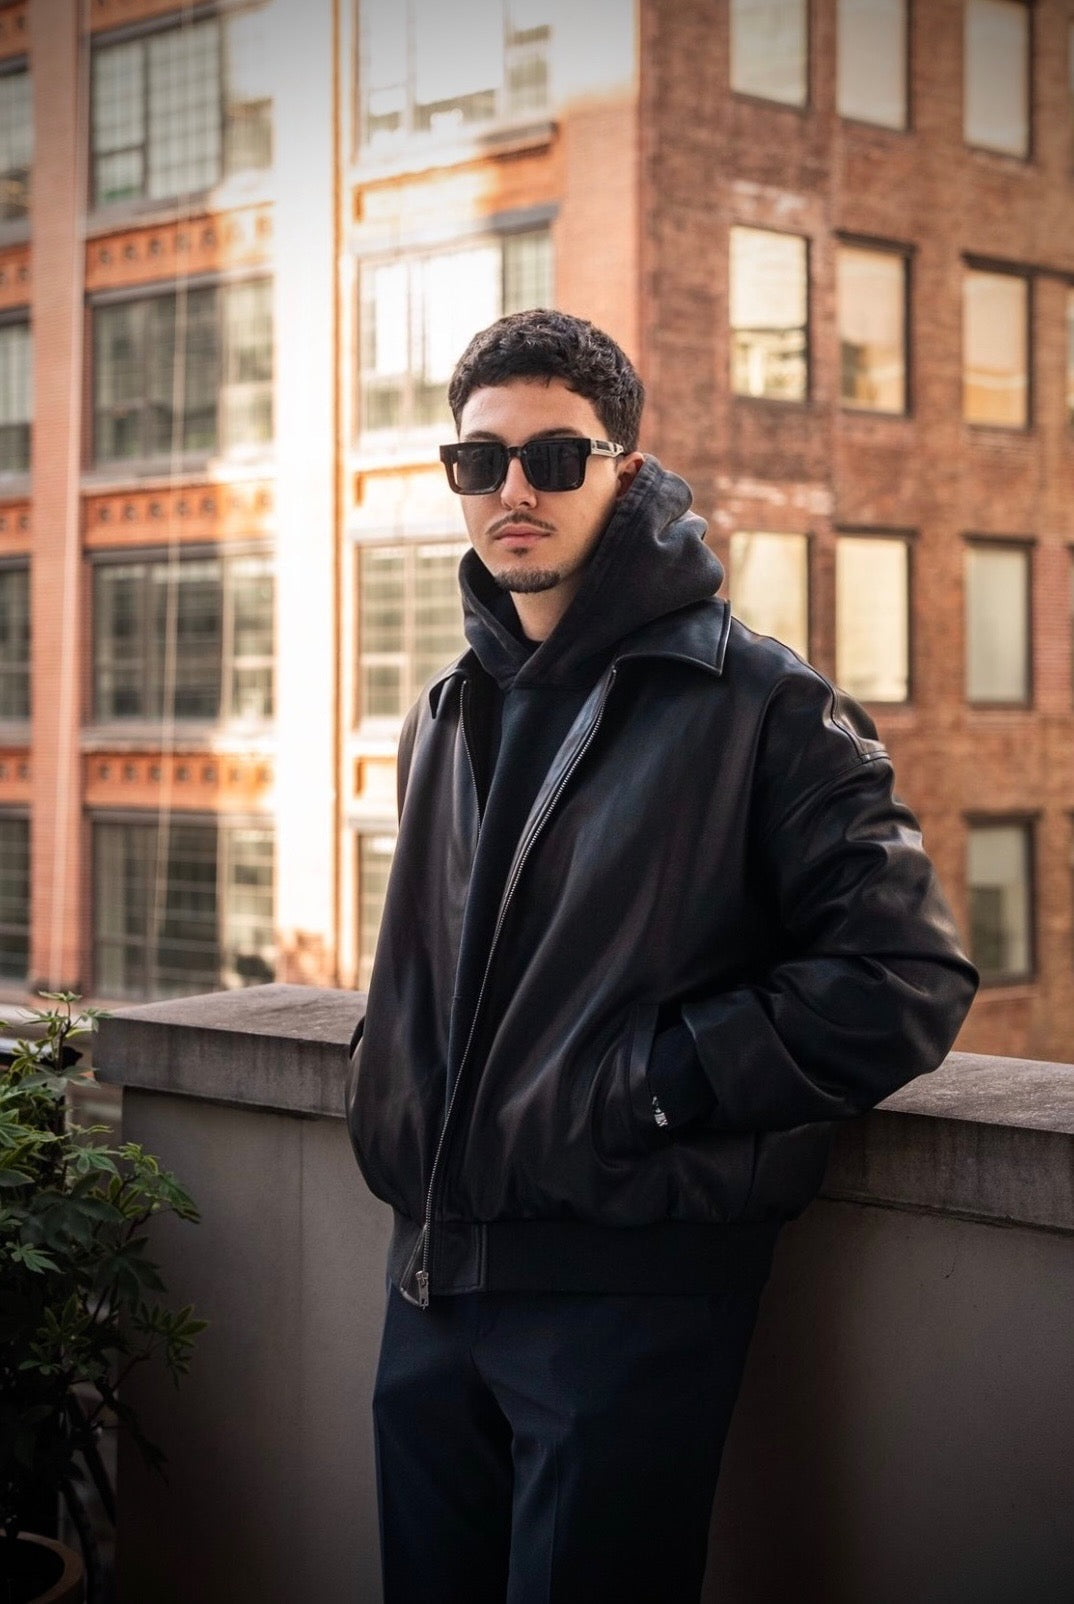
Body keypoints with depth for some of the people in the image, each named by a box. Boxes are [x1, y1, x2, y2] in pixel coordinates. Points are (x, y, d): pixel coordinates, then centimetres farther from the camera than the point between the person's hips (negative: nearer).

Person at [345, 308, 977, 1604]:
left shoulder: (759, 706, -8)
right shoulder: (448, 719, 13)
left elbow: (903, 983, -15)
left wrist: (646, 1083, -17)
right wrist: (390, 1115, 9)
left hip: (632, 1290, -6)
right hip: (433, 1278, 6)